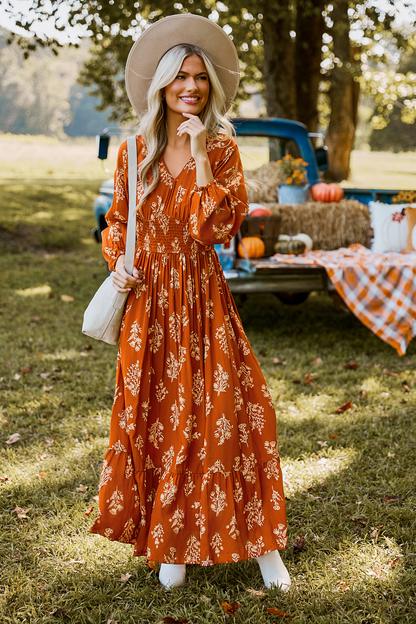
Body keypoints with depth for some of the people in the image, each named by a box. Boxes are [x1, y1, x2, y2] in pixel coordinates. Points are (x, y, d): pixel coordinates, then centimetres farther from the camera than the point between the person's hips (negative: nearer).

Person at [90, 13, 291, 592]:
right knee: (154, 416, 6)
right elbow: (117, 220, 15)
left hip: (203, 298, -2)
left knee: (225, 412, -3)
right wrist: (117, 262, -3)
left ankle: (261, 543, 12)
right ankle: (172, 540, 23)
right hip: (147, 299, 2)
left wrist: (199, 156, -17)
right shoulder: (134, 151, 4)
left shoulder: (221, 147, -1)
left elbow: (221, 225, -13)